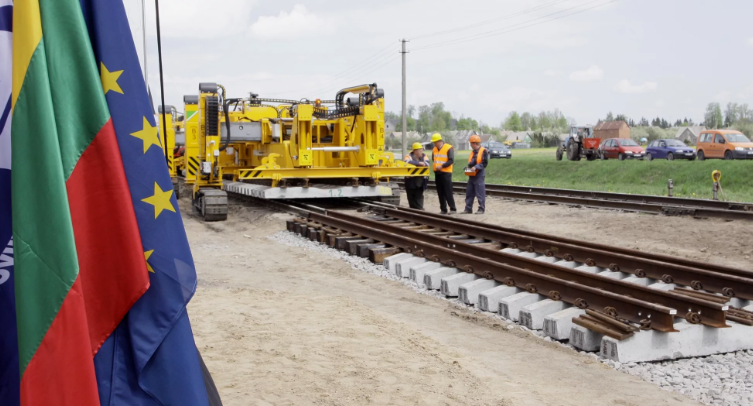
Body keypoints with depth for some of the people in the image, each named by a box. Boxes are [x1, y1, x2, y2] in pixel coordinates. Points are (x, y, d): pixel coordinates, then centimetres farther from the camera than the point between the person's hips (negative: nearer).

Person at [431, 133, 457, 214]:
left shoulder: (449, 148, -8)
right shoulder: (434, 149, 12)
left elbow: (451, 160, -13)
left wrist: (442, 166, -19)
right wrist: (436, 166, 8)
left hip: (446, 173, -7)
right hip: (437, 173, 7)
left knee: (448, 192, -8)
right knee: (440, 193, 7)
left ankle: (453, 209, -3)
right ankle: (443, 209, 12)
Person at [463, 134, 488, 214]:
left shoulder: (483, 151, -8)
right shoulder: (473, 152, 16)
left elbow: (485, 163, -13)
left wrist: (476, 167, -21)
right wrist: (468, 167, 4)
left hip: (479, 175, -8)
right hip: (471, 175, 8)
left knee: (480, 193, -4)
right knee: (469, 192, 9)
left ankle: (481, 209, 2)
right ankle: (468, 209, 14)